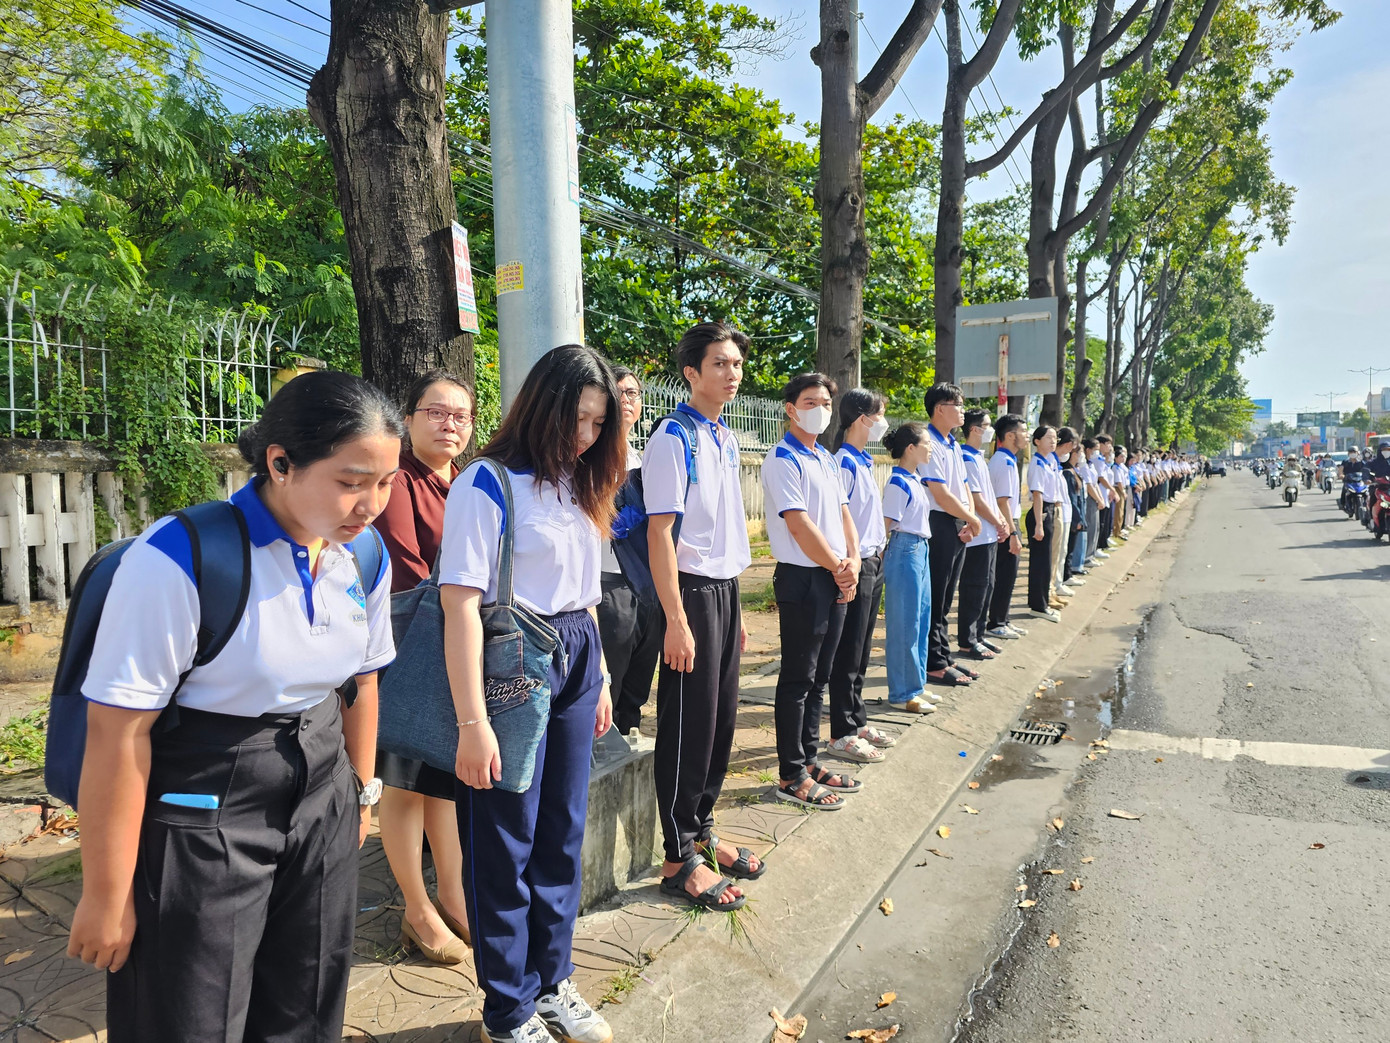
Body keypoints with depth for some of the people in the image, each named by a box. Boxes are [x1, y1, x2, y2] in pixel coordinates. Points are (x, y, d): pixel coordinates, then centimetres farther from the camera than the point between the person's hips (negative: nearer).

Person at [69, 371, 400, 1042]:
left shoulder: (365, 558, -3)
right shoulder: (178, 560, -23)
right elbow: (117, 734, -19)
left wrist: (362, 790, 19)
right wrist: (106, 897, -13)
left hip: (321, 803, 6)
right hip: (202, 816, -5)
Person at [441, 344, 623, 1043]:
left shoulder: (577, 486, 11)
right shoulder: (489, 482, -13)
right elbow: (461, 602, -18)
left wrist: (600, 677, 16)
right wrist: (472, 723, -20)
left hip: (575, 665, 7)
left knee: (563, 831, 17)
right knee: (507, 842, 7)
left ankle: (551, 982, 37)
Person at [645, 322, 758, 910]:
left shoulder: (727, 440, 13)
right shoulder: (673, 439, -12)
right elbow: (660, 532, -17)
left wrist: (735, 608, 16)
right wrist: (676, 620, -20)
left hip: (726, 589, 8)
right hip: (692, 593, -8)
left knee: (721, 718, 14)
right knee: (689, 724, 0)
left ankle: (701, 831, 32)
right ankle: (679, 860, 15)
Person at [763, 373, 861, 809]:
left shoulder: (827, 459, 16)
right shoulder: (783, 459, -11)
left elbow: (842, 512, 14)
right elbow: (799, 523, -17)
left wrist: (852, 561, -3)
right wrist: (838, 568, -10)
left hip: (835, 579, 8)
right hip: (802, 579, -8)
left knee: (818, 677, 15)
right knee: (798, 679, -1)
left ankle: (808, 762, 26)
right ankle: (792, 778, 8)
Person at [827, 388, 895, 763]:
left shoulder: (864, 461, 13)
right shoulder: (845, 463, -15)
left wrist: (878, 551, 16)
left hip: (873, 563, 9)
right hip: (856, 565, -9)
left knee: (861, 651, 16)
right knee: (848, 653, -1)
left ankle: (857, 722, 28)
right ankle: (842, 735, 9)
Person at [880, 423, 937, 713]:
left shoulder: (915, 480, 12)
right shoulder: (898, 483, -15)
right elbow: (887, 525, -16)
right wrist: (884, 559, -13)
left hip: (920, 551, 10)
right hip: (905, 551, -9)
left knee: (921, 622, 15)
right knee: (905, 625, -1)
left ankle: (916, 686, 26)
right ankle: (902, 694, 9)